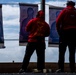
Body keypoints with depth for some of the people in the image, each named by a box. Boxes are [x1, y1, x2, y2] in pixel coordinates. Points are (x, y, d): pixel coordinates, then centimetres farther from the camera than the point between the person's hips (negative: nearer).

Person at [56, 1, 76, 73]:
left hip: (65, 32, -2)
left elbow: (58, 21, -6)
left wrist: (59, 31, 1)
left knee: (62, 51, 0)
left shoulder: (65, 10, 5)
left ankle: (61, 68, -9)